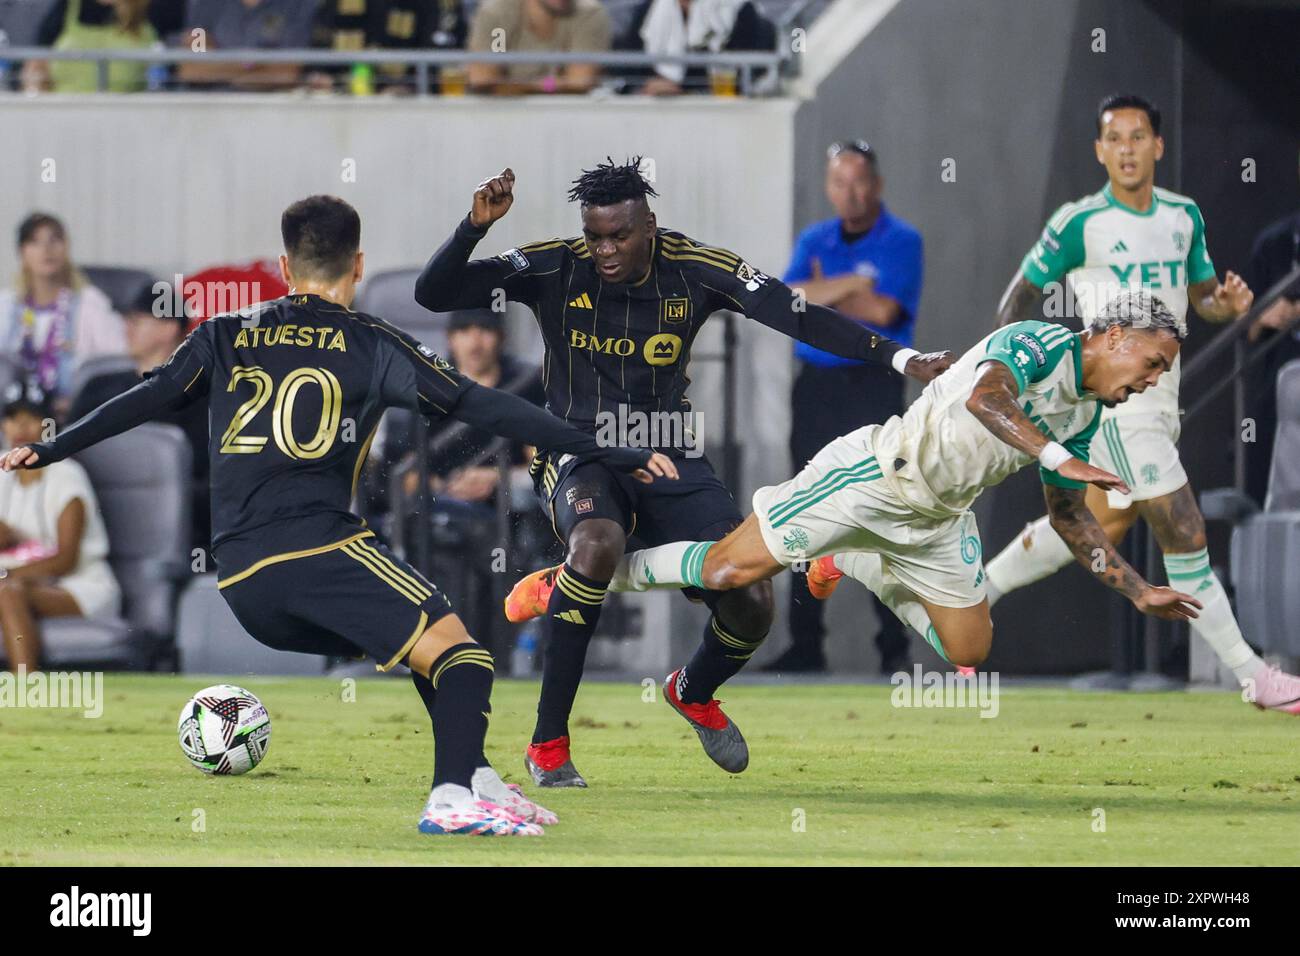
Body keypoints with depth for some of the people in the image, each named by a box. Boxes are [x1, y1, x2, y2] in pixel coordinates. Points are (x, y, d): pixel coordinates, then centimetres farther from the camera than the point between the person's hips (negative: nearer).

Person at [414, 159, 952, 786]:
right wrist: (475, 227, -32)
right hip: (578, 455, -3)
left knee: (751, 605, -8)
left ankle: (696, 693, 32)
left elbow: (802, 317, -11)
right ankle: (547, 745, -26)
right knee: (597, 542, -38)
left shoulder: (695, 271, -8)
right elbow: (433, 294, -14)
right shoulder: (555, 270, -12)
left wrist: (901, 358, -21)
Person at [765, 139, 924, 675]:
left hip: (872, 385, -5)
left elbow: (882, 310, -15)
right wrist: (853, 285, -13)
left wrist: (821, 295, -4)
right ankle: (805, 644, 9)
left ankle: (894, 645, -5)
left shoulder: (901, 242, -1)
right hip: (815, 385, 5)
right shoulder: (813, 242, 14)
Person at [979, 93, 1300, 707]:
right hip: (1112, 398, -7)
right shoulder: (1080, 224, -11)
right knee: (1184, 533, -10)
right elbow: (1023, 293, -1)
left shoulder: (1184, 215, 7)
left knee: (1099, 527, 18)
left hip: (1159, 398, 7)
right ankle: (1249, 673, -6)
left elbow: (1201, 295, 17)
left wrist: (1226, 302, -6)